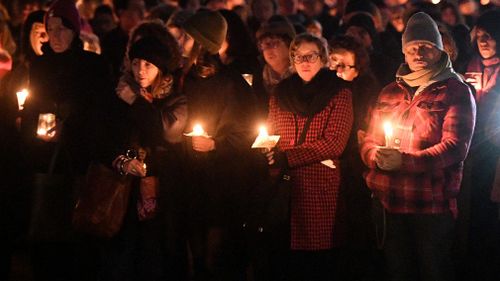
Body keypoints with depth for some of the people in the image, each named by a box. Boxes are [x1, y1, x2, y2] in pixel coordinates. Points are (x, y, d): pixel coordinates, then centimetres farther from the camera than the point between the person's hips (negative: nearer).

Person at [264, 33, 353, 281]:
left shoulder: (339, 93, 1)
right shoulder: (281, 93, 15)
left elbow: (334, 143, -9)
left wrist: (286, 157, -15)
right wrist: (269, 155, -7)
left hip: (321, 186, -3)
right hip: (285, 185, 3)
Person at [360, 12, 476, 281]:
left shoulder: (456, 92, -2)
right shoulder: (390, 92, 15)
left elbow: (455, 147, -13)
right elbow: (369, 141, 15)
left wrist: (405, 160, -24)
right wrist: (377, 156, -11)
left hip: (433, 205, -5)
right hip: (388, 203, 5)